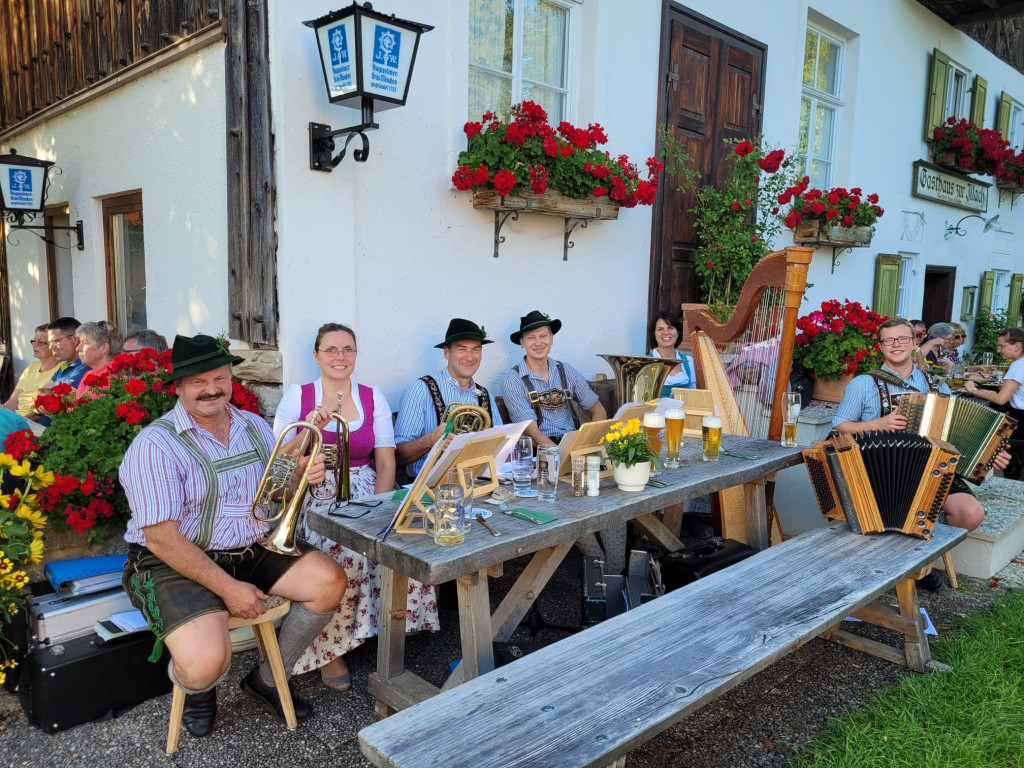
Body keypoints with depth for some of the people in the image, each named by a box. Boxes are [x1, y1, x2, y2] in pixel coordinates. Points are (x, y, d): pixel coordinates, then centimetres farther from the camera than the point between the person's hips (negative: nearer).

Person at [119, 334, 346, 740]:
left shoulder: (255, 427, 7)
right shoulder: (155, 444, -14)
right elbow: (161, 537, -19)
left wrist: (301, 477, -12)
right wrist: (228, 588, -21)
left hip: (251, 552, 6)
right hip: (177, 564, -6)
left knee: (330, 580, -11)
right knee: (207, 663, -29)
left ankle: (267, 679, 12)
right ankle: (195, 689, 14)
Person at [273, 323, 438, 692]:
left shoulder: (373, 398, 9)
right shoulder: (297, 396, 4)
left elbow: (386, 463, 4)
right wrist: (311, 429, -18)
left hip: (365, 492, 3)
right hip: (315, 493, -2)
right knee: (347, 555, -31)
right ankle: (329, 647, -8)